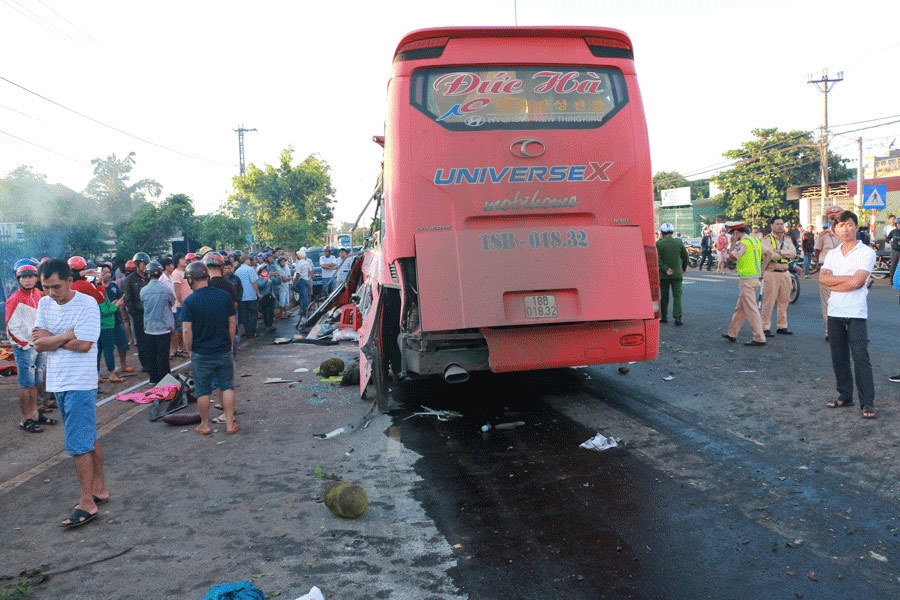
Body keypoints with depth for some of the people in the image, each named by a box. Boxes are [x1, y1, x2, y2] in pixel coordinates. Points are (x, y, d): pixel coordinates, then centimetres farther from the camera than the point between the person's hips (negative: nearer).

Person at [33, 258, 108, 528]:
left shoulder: (87, 304, -13)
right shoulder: (45, 304, 7)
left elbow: (84, 344, -20)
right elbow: (38, 343, -1)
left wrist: (51, 339, -8)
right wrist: (66, 336, -13)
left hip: (80, 384, -7)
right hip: (58, 382, 7)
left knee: (78, 444, -6)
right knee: (88, 438, 16)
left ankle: (87, 503, 1)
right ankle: (99, 488, 27)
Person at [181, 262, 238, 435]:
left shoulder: (189, 301, -12)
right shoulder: (224, 296, -3)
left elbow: (187, 331, -12)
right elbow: (232, 323, 3)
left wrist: (190, 350, 2)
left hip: (201, 353, -2)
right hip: (224, 351, 2)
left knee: (203, 391, 10)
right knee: (227, 387, 11)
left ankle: (205, 425, 20)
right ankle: (230, 423, 13)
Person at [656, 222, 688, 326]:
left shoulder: (659, 243, -7)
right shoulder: (679, 242, 1)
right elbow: (685, 257, 9)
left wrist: (665, 269, -13)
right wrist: (683, 268, 25)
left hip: (663, 275, -1)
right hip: (677, 274, 1)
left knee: (664, 296, 11)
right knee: (677, 296, 0)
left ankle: (663, 317, 18)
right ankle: (677, 317, -11)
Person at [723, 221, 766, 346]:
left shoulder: (744, 243, -16)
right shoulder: (755, 240, 13)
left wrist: (733, 243, -6)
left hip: (747, 279, -10)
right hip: (755, 278, 10)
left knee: (751, 309, -6)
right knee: (740, 308, 16)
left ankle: (759, 338, -5)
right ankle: (732, 334, 24)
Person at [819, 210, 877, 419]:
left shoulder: (866, 252, -3)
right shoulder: (832, 254, 13)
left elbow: (857, 282, -15)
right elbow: (822, 278, -2)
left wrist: (833, 282, -5)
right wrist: (847, 278, -11)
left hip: (856, 313, -5)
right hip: (834, 312, 5)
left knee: (860, 357, -7)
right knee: (839, 357, 10)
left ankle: (867, 402, -2)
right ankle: (845, 396, 21)